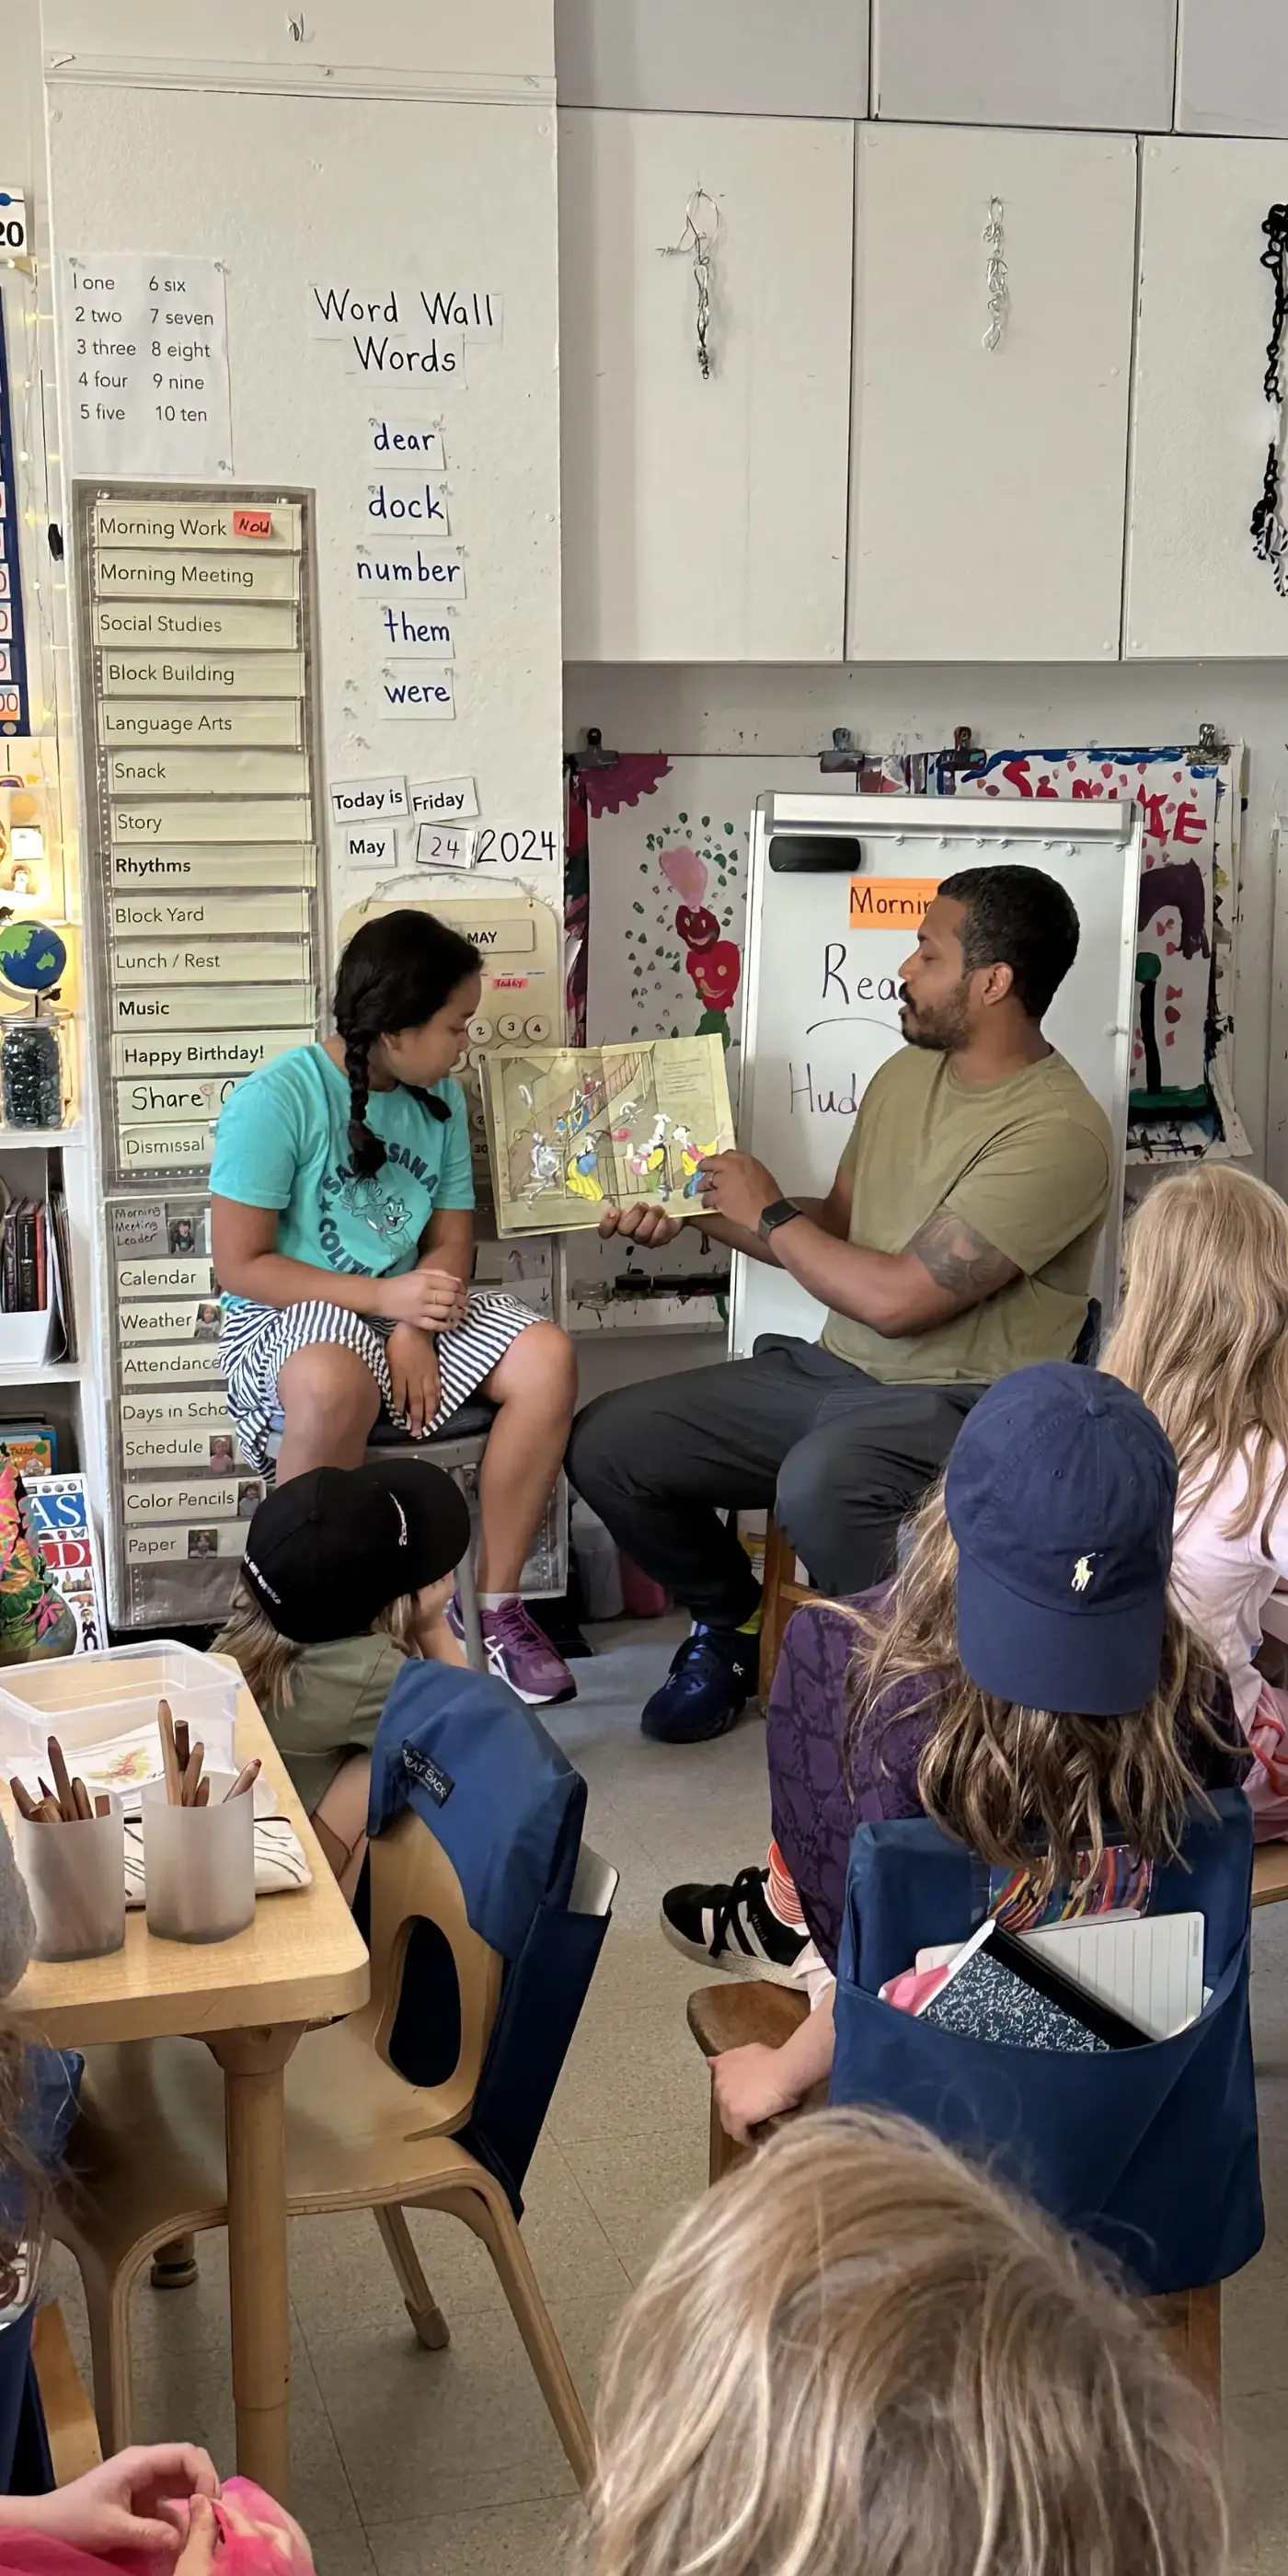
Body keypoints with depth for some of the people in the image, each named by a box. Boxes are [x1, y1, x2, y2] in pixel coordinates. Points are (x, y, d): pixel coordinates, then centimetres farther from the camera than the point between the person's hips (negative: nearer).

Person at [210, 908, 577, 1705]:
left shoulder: (442, 1098, 4)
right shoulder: (275, 1099, -15)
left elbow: (451, 1242, 6)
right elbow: (240, 1265, -15)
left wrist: (414, 1329, -16)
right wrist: (385, 1297, -23)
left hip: (411, 1310, 6)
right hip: (290, 1319, -6)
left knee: (548, 1358, -21)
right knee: (335, 1382, -41)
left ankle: (493, 1602, -7)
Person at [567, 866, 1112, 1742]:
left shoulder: (1057, 1132, -19)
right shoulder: (908, 1073, 9)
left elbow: (897, 1296, -23)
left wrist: (769, 1216, -8)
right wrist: (692, 1213, 9)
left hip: (959, 1405, -8)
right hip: (835, 1371, 8)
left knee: (817, 1486, -40)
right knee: (607, 1442, -3)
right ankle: (737, 1623, 21)